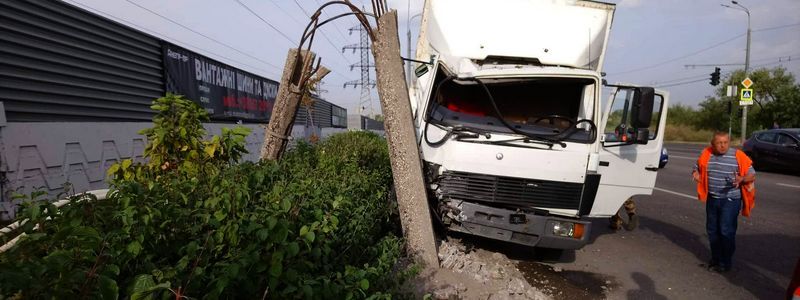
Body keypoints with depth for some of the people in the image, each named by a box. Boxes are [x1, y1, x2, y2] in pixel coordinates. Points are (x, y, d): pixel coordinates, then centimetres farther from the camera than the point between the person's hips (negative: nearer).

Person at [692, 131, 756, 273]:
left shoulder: (738, 156, -9)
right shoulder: (706, 155, 0)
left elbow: (752, 175, -5)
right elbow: (697, 168, 13)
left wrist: (741, 179, -26)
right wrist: (696, 174, -10)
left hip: (730, 200, -4)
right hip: (712, 199, 4)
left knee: (726, 231, -4)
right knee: (712, 230, 13)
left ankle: (725, 263, 10)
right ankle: (715, 258, 28)